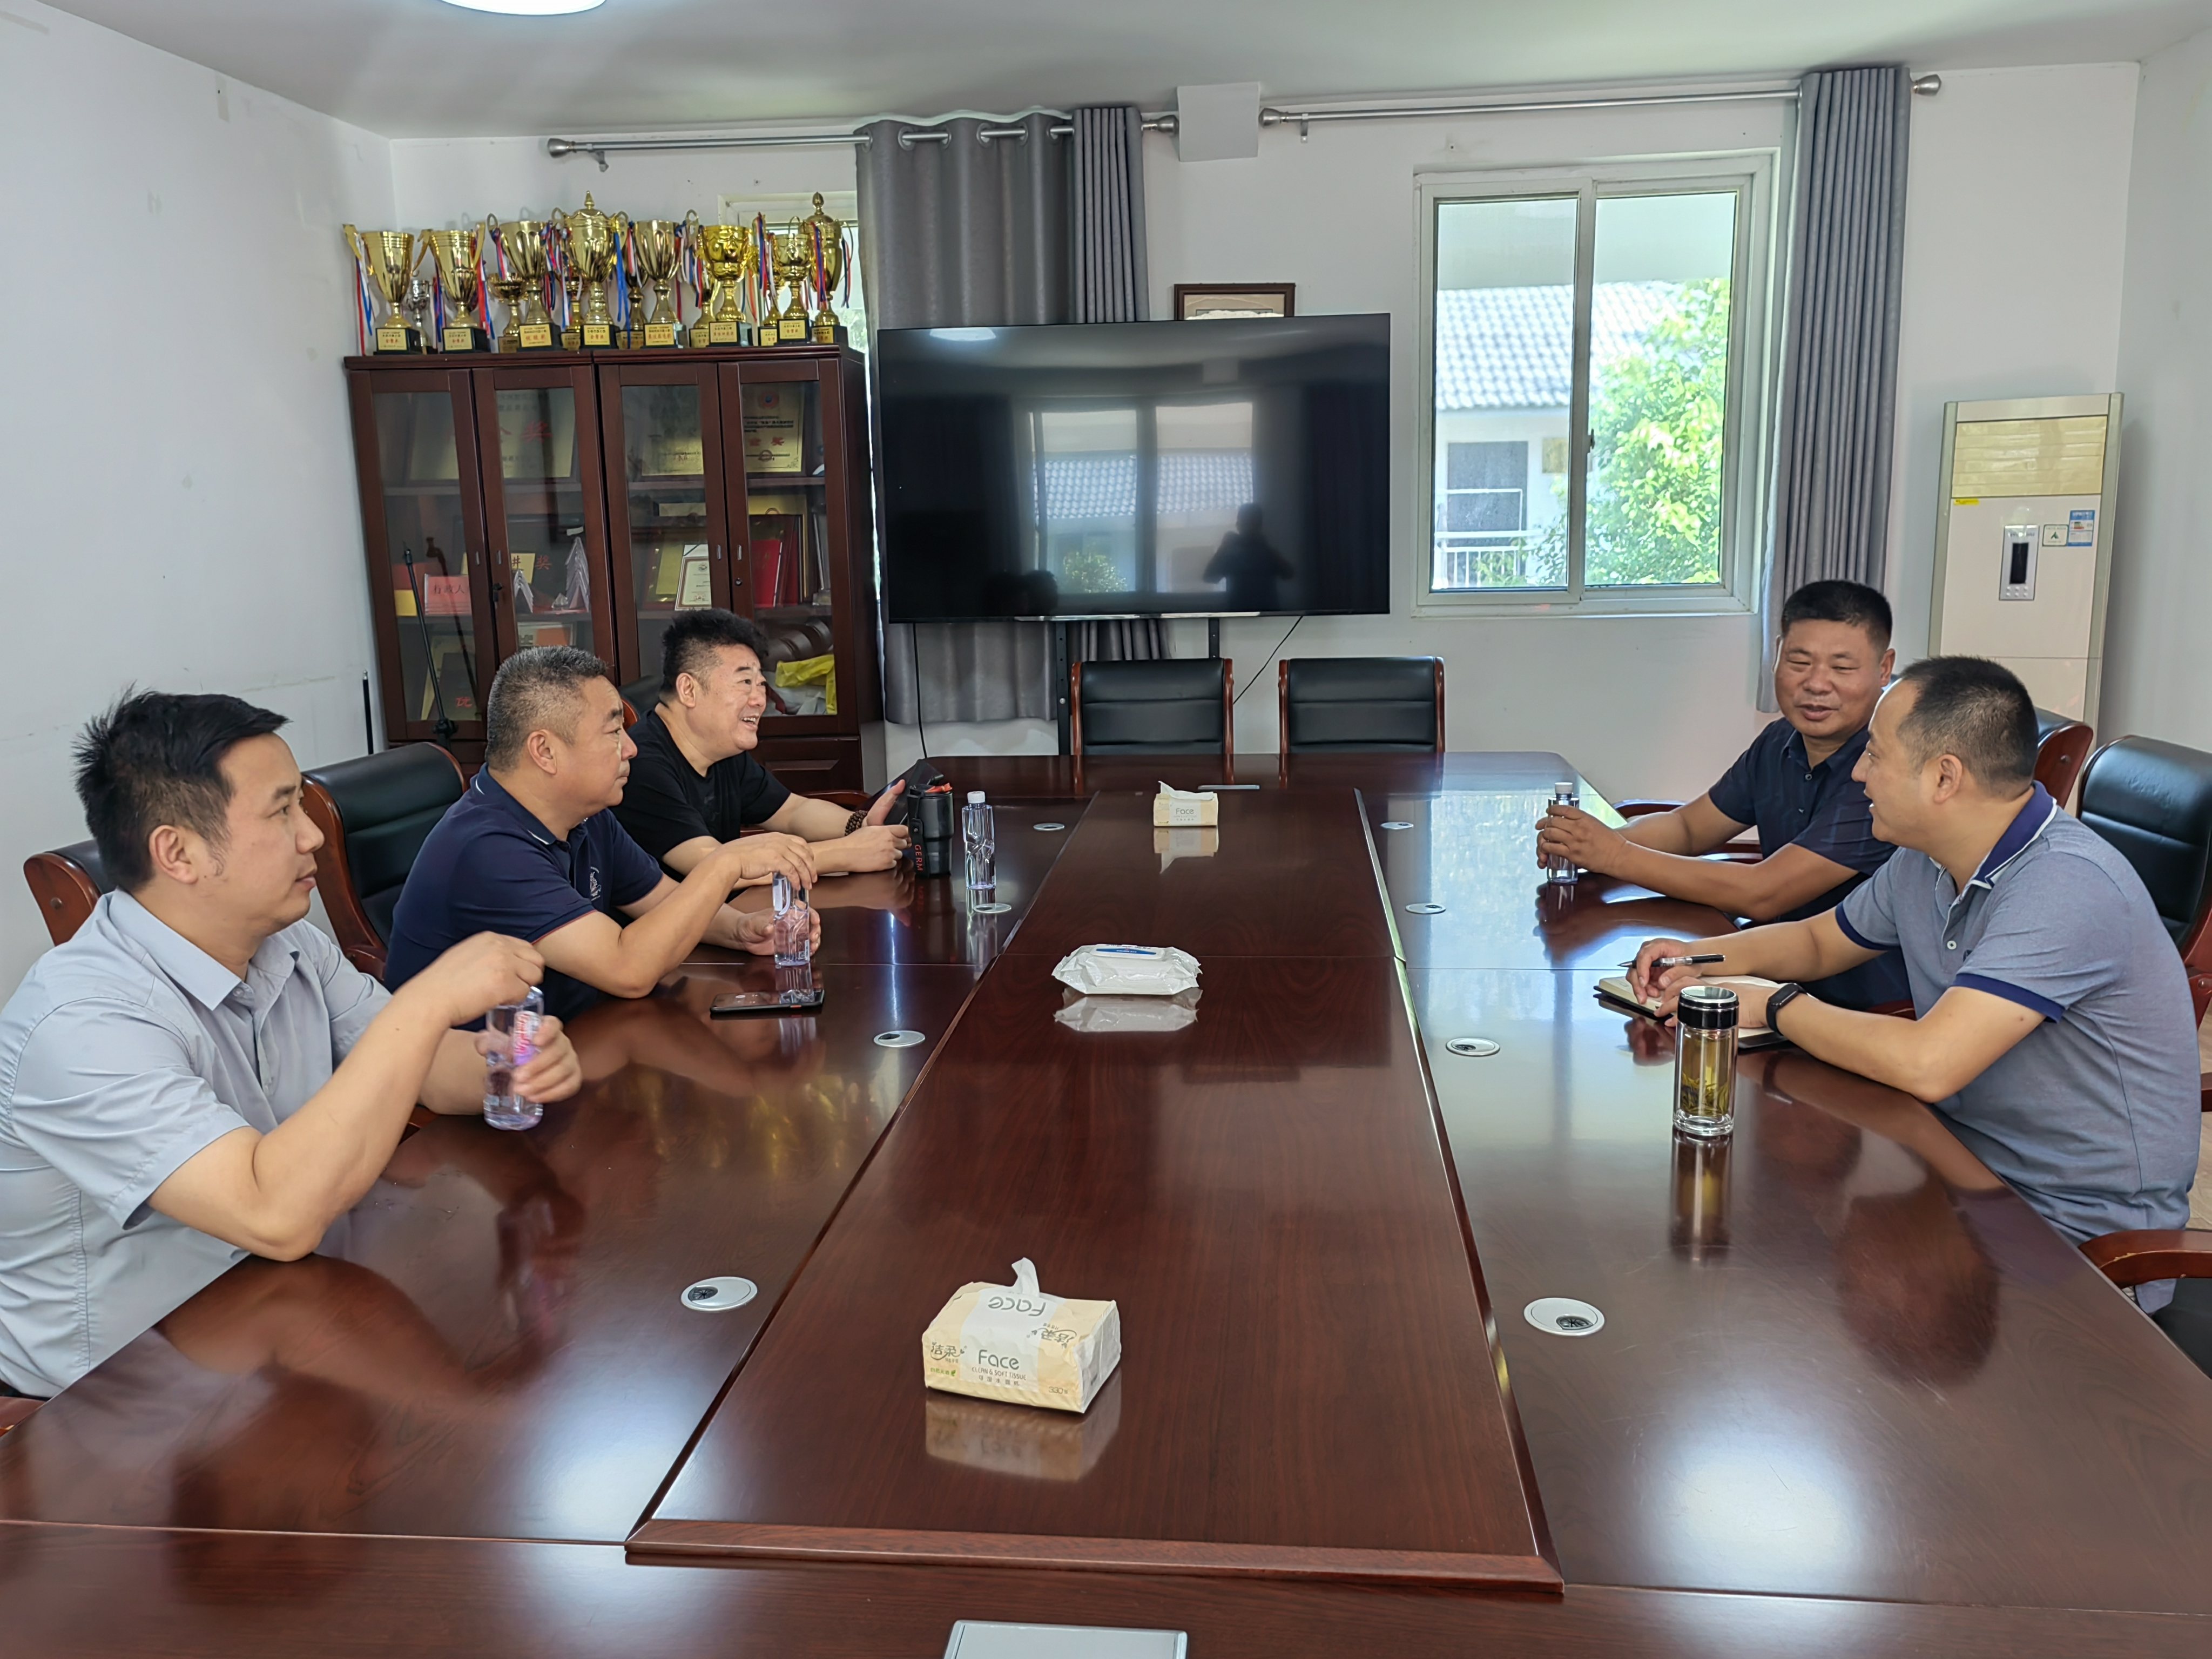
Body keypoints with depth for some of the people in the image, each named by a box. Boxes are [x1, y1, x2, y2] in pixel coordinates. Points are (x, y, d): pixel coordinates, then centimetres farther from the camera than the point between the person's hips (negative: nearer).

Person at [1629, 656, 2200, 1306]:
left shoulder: (2067, 886, -26)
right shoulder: (1923, 862, 1)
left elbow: (1928, 1065, -35)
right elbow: (1818, 940, 19)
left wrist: (1776, 1005, -19)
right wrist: (1700, 956, -1)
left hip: (2082, 1237, -7)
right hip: (1967, 1168, 7)